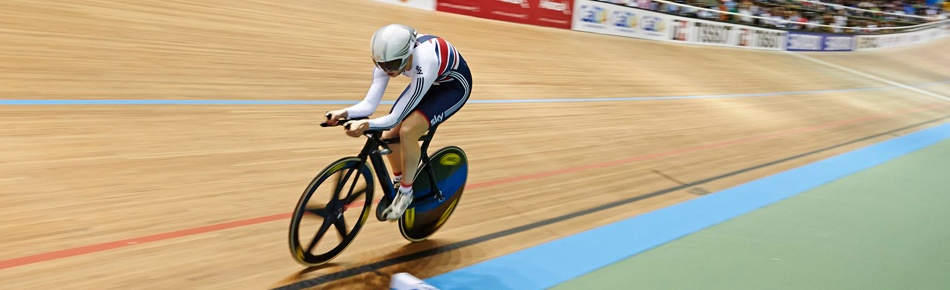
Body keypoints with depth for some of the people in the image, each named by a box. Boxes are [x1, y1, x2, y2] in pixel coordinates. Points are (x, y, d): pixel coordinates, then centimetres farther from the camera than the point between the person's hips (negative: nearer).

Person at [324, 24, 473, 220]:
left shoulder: (423, 67, -42)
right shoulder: (388, 59, -24)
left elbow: (395, 117, -39)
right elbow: (370, 104, -23)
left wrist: (366, 125, -55)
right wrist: (343, 113, -41)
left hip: (455, 86, -7)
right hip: (431, 83, 7)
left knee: (408, 130, -26)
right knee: (389, 137, -6)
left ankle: (406, 192, -6)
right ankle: (398, 182, 23)